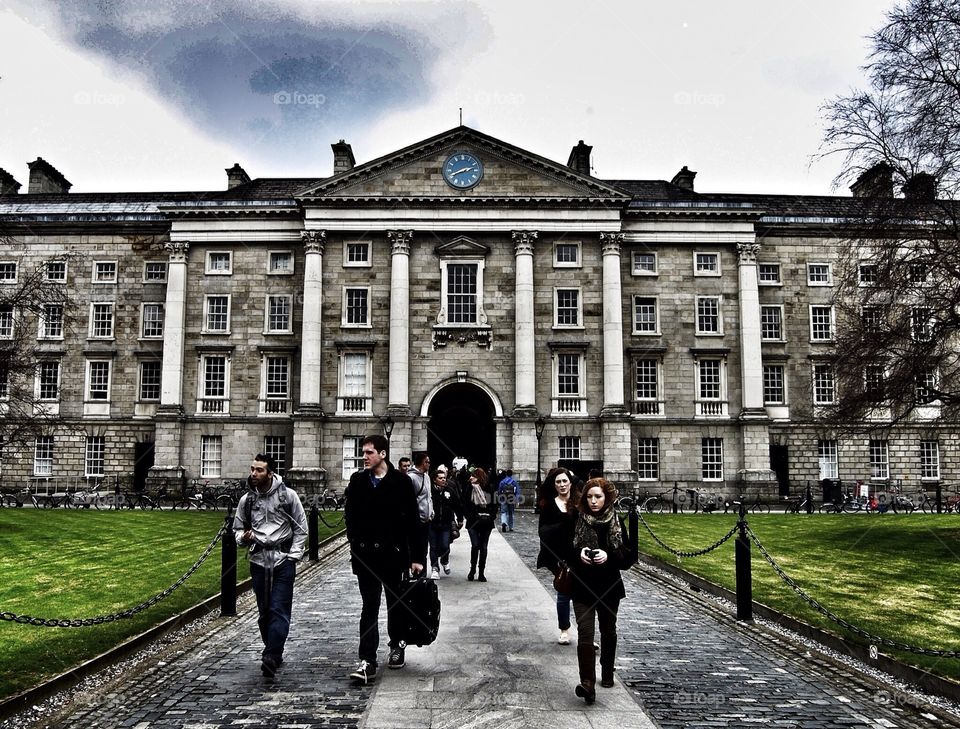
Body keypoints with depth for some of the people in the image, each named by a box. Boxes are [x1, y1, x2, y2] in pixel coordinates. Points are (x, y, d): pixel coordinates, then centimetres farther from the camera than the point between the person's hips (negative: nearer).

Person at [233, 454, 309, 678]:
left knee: (279, 610, -10)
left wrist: (293, 555, -5)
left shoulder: (288, 495, -3)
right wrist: (243, 538, -8)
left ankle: (271, 657, -13)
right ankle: (274, 654, 24)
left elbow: (301, 528, 3)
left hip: (284, 560, -3)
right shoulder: (246, 500, 5)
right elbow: (237, 528, 15)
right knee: (264, 611, 10)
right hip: (258, 560, 3)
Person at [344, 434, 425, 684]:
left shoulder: (400, 481, -7)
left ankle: (396, 645, 37)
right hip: (366, 554, 1)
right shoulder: (357, 481, 2)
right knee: (369, 606, 0)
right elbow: (350, 516, 5)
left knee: (395, 602, 15)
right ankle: (367, 661, 2)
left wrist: (417, 557, -8)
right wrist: (356, 543, -6)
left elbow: (413, 521, -7)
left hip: (393, 552, -1)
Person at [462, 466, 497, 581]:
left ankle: (481, 572, 13)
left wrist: (490, 516, -2)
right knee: (475, 546, -9)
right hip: (473, 523, -1)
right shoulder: (469, 489, 0)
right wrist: (471, 517, -10)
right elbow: (465, 506, 0)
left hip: (486, 523, 1)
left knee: (483, 547, 4)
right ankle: (472, 570, 9)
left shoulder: (489, 489, 2)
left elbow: (494, 505, 8)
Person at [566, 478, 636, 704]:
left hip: (609, 587, 2)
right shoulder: (576, 521, -4)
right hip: (582, 586, -2)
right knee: (585, 633, -14)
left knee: (608, 632, 19)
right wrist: (578, 553, -19)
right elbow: (563, 550, 1)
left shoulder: (617, 523, -4)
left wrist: (609, 556, -21)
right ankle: (587, 683, -18)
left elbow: (630, 554, -5)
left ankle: (607, 674, 39)